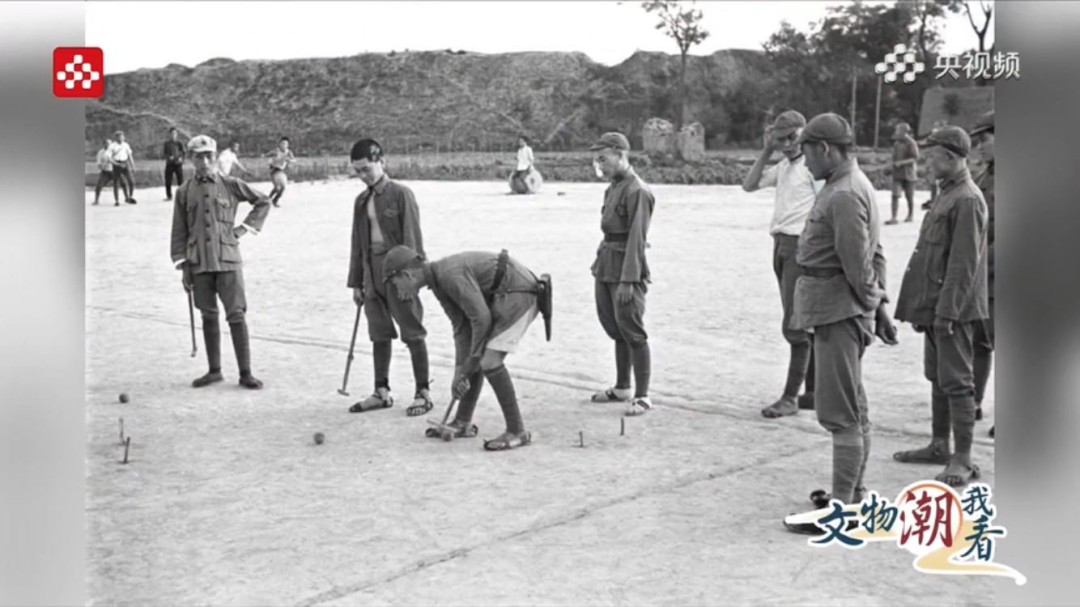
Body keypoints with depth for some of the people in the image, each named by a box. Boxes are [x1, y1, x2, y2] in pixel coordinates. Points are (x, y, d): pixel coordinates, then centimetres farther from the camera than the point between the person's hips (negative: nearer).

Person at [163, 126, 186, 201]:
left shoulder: (179, 143, 1)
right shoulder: (167, 143, 5)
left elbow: (184, 152, 3)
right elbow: (163, 153, 8)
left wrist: (181, 158, -14)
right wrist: (168, 157, -11)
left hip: (178, 163, -1)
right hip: (169, 164, 1)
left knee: (180, 180, -3)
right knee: (168, 181, 0)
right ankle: (169, 196, 12)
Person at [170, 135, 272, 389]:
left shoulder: (230, 185, 2)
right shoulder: (184, 192, 6)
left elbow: (263, 201, 12)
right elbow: (179, 232, 8)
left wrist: (245, 227, 4)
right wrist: (183, 267, 4)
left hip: (228, 260, -2)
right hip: (199, 263, 2)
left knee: (237, 315, -3)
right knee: (208, 316, 9)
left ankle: (245, 373, 2)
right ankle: (214, 370, 19)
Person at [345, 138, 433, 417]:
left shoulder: (401, 194, -6)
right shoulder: (361, 200, 13)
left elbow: (412, 237, -11)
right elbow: (357, 244, 16)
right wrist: (356, 282, 14)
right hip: (373, 272, 6)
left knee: (413, 333, 0)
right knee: (379, 334, 11)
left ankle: (423, 393, 6)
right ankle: (382, 392, 21)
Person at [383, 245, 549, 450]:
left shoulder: (451, 274, -23)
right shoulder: (439, 281, 8)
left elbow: (481, 318, -23)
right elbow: (461, 327, 9)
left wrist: (472, 359, -9)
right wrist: (459, 371, 4)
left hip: (519, 293, -10)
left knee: (489, 361, -16)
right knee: (475, 360, 13)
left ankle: (517, 432, -8)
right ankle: (463, 423, 25)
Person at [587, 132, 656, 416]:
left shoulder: (637, 191, -15)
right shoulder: (614, 187, 12)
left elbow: (636, 239, -19)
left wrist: (628, 280, -22)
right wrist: (600, 264, 13)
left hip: (627, 268, -9)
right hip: (607, 265, 9)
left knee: (632, 332, -5)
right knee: (615, 329, 16)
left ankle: (642, 396, 3)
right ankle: (622, 388, 29)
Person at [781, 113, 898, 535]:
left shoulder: (844, 196, -19)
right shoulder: (852, 187, 15)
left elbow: (859, 264, -20)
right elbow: (874, 256, 17)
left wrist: (872, 307, -9)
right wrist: (879, 303, 14)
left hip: (838, 310, -11)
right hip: (838, 309, 11)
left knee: (841, 411, -6)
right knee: (853, 408, 17)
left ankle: (842, 509, 0)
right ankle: (853, 494, 29)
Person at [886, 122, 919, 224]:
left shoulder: (911, 143, -12)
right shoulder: (896, 143, 9)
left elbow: (915, 158, -17)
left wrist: (901, 163, -24)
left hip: (908, 173, -5)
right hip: (897, 174, 5)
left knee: (909, 196, 8)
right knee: (895, 195, -7)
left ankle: (911, 215, 26)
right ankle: (894, 218, -10)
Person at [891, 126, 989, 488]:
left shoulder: (967, 200, -15)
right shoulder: (946, 195, 15)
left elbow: (964, 263, -20)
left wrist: (947, 311, -22)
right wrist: (922, 307, 17)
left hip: (955, 309, -10)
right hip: (934, 306, 10)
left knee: (957, 382, -5)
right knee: (937, 378, 17)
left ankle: (963, 461, 1)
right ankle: (939, 446, 28)